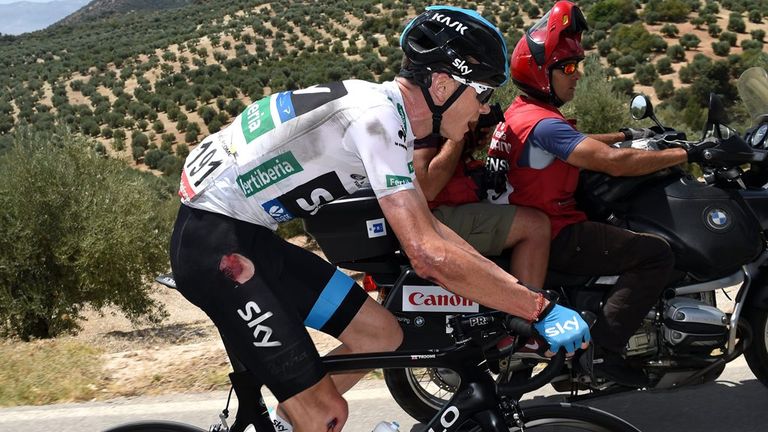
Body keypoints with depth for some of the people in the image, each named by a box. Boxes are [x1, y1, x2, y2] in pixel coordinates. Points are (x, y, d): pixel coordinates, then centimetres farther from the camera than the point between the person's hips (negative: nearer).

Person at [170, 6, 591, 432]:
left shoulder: (386, 112, 9)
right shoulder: (378, 116, -21)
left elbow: (429, 231, 14)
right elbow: (430, 256, -27)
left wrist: (521, 290, 9)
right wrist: (542, 309, -19)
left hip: (250, 235, 10)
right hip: (214, 240, -10)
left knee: (381, 333, 12)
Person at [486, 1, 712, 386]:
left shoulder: (520, 112, 11)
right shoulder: (541, 123, -21)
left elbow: (577, 144, 26)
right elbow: (615, 162, -29)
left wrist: (627, 134, 19)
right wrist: (688, 154, -24)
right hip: (556, 238, -11)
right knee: (657, 254, -15)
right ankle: (602, 347, -16)